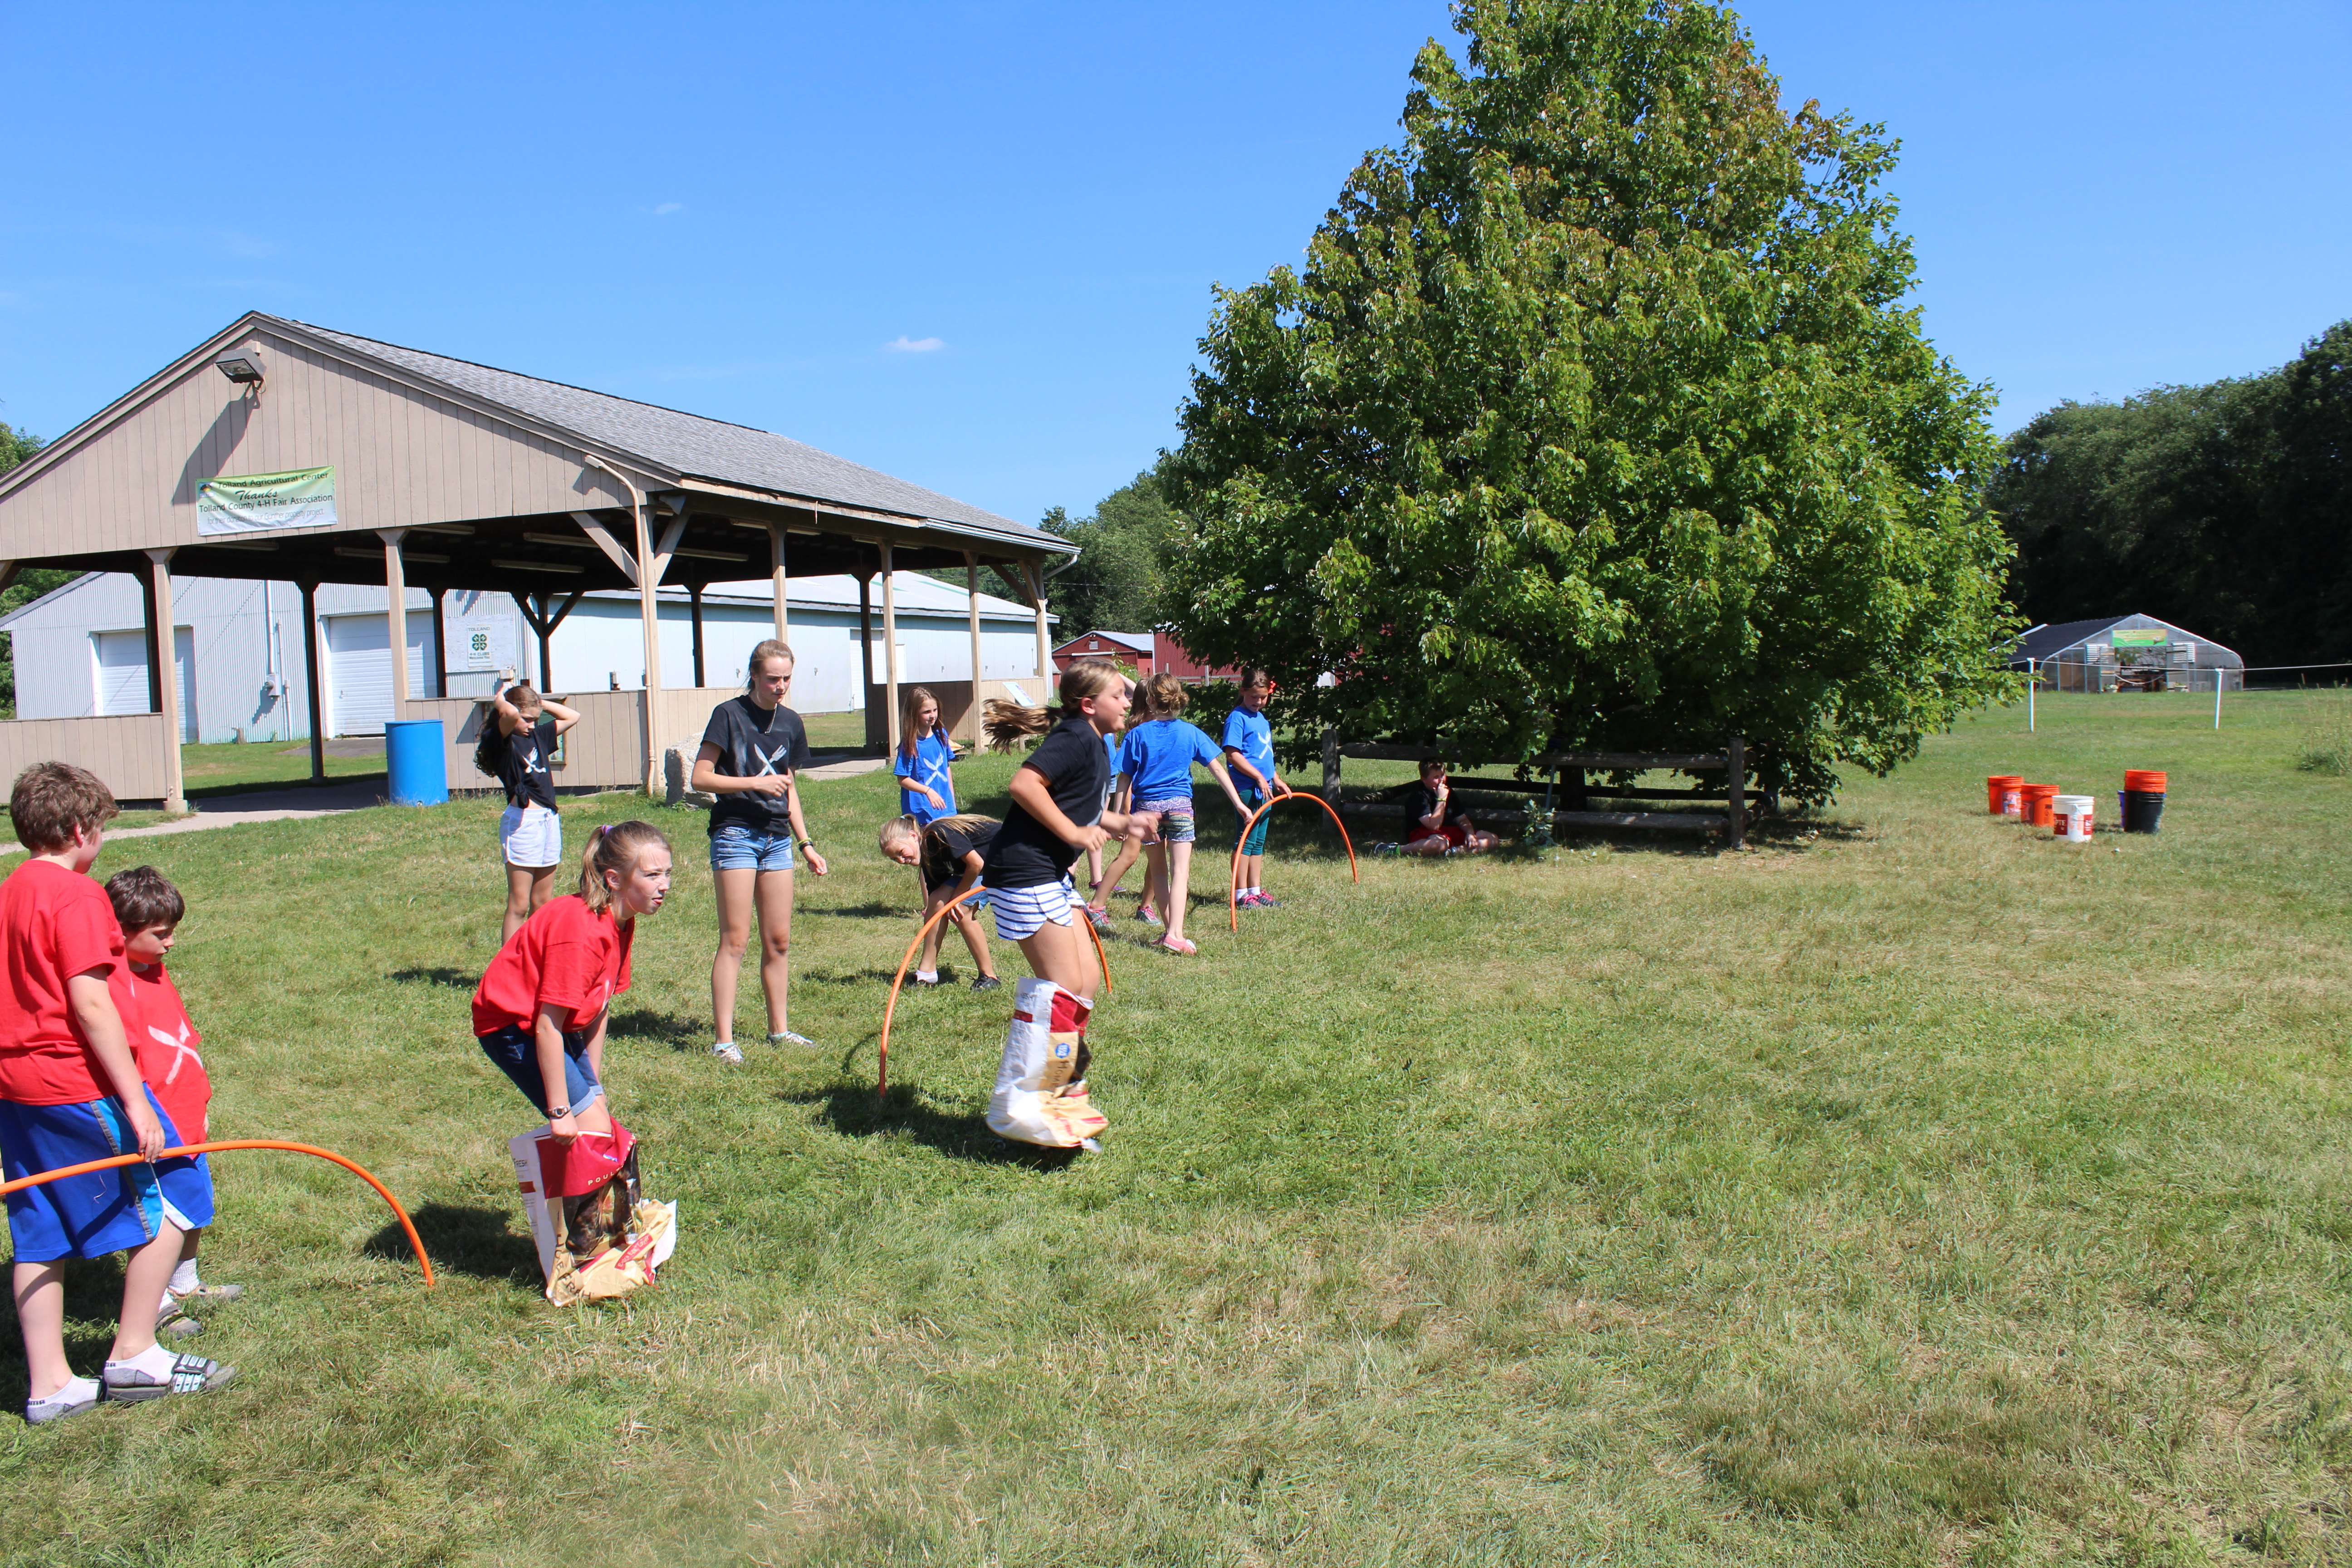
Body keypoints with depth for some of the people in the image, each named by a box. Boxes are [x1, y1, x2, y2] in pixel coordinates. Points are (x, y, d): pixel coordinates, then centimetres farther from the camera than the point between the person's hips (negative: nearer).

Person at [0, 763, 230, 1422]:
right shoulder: (76, 894, -15)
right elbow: (89, 1003, -21)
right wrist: (135, 1100, -20)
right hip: (77, 1084, -9)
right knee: (171, 1197, 3)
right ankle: (133, 1355, 8)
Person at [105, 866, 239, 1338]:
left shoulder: (155, 971, 10)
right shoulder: (116, 985, -20)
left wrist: (201, 1106, 21)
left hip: (185, 1122, 9)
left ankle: (185, 1285, 38)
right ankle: (155, 1304, 17)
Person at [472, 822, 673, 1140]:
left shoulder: (621, 923, -3)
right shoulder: (582, 933, -31)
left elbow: (600, 1006, 5)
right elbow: (547, 1027, -29)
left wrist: (594, 1086, 8)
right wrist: (560, 1111, -25)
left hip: (553, 1027, 9)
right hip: (513, 1027, -9)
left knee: (600, 1114, 2)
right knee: (595, 1129, -13)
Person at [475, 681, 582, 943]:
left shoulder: (537, 735, 14)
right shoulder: (501, 740, -7)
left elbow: (572, 717, 24)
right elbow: (509, 714, -28)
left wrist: (540, 702, 13)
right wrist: (499, 701, -7)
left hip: (549, 820, 7)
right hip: (522, 821, -7)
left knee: (542, 905, 11)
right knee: (519, 906, -4)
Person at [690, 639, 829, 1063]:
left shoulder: (790, 722, 11)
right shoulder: (730, 714, -6)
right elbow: (701, 776, -9)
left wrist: (806, 843, 15)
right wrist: (755, 782, -18)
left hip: (777, 837, 6)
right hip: (736, 833, -6)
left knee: (779, 940, 9)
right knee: (735, 940, -6)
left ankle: (779, 1028, 20)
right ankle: (723, 1039, -1)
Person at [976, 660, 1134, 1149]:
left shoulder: (1094, 744, 15)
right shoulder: (1075, 737, -15)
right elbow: (1024, 784, -28)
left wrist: (1120, 824, 11)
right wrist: (1075, 833, -21)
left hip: (1052, 876, 11)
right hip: (1025, 873, -11)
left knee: (1087, 978, 12)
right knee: (1061, 985, -10)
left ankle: (1060, 1090, 22)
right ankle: (1017, 1106, -2)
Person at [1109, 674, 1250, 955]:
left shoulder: (1138, 734, -1)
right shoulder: (1190, 733, 1)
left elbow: (1125, 779, -1)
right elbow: (1218, 770, 2)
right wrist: (1238, 803, 5)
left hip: (1147, 807, 1)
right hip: (1180, 805, -1)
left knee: (1159, 872, 14)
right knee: (1180, 872, -3)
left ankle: (1172, 931, 14)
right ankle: (1175, 934, -15)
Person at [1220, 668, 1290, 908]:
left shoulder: (1263, 719, 16)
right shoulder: (1238, 718, -11)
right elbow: (1233, 755, -19)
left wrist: (1277, 780, 22)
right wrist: (1259, 778, -20)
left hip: (1264, 788, 8)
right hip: (1247, 788, -8)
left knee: (1259, 841, 12)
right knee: (1247, 840, -5)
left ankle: (1256, 890, 19)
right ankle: (1242, 894, 0)